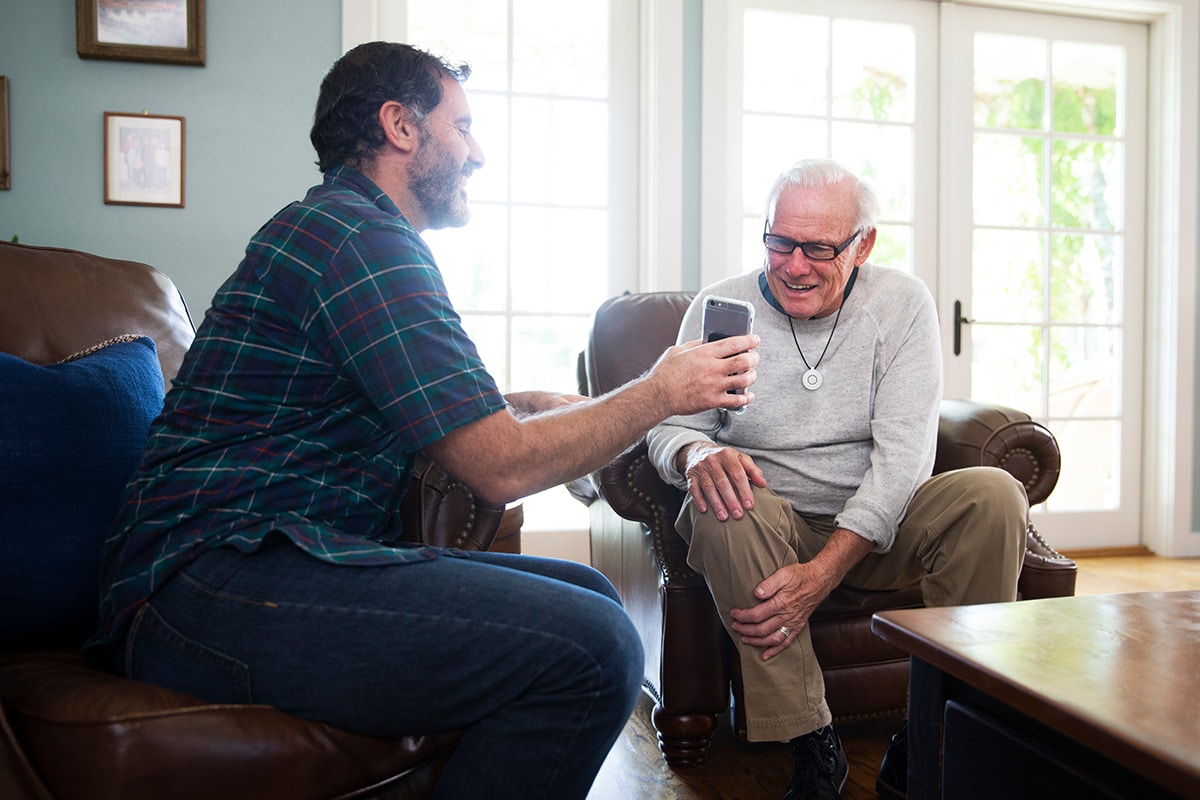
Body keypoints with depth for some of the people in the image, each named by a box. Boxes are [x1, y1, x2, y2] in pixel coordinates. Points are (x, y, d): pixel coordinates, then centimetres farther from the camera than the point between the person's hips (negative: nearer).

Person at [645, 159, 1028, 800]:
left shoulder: (902, 305, -4)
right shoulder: (718, 308, -2)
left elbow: (903, 454, -13)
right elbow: (670, 428, -2)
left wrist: (824, 572, -25)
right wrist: (698, 454, -30)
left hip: (877, 528, 1)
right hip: (771, 527, 0)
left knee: (993, 494, -24)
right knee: (719, 503, -32)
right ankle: (812, 746, -22)